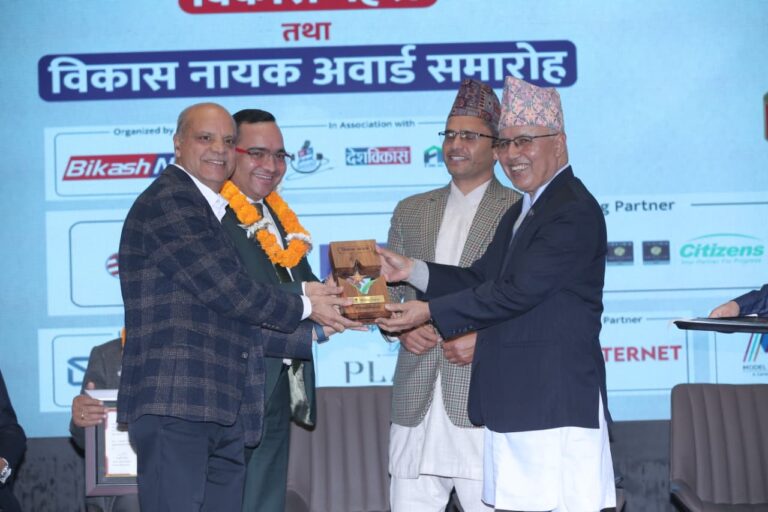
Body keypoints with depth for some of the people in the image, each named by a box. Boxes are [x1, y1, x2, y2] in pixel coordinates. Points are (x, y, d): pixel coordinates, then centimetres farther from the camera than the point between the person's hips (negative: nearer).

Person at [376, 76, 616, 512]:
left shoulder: (575, 213, -13)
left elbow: (516, 292, -18)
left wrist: (432, 312, -14)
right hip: (514, 404, 10)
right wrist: (412, 271, 2)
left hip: (559, 406, -9)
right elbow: (481, 279, 16)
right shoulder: (522, 211, 21)